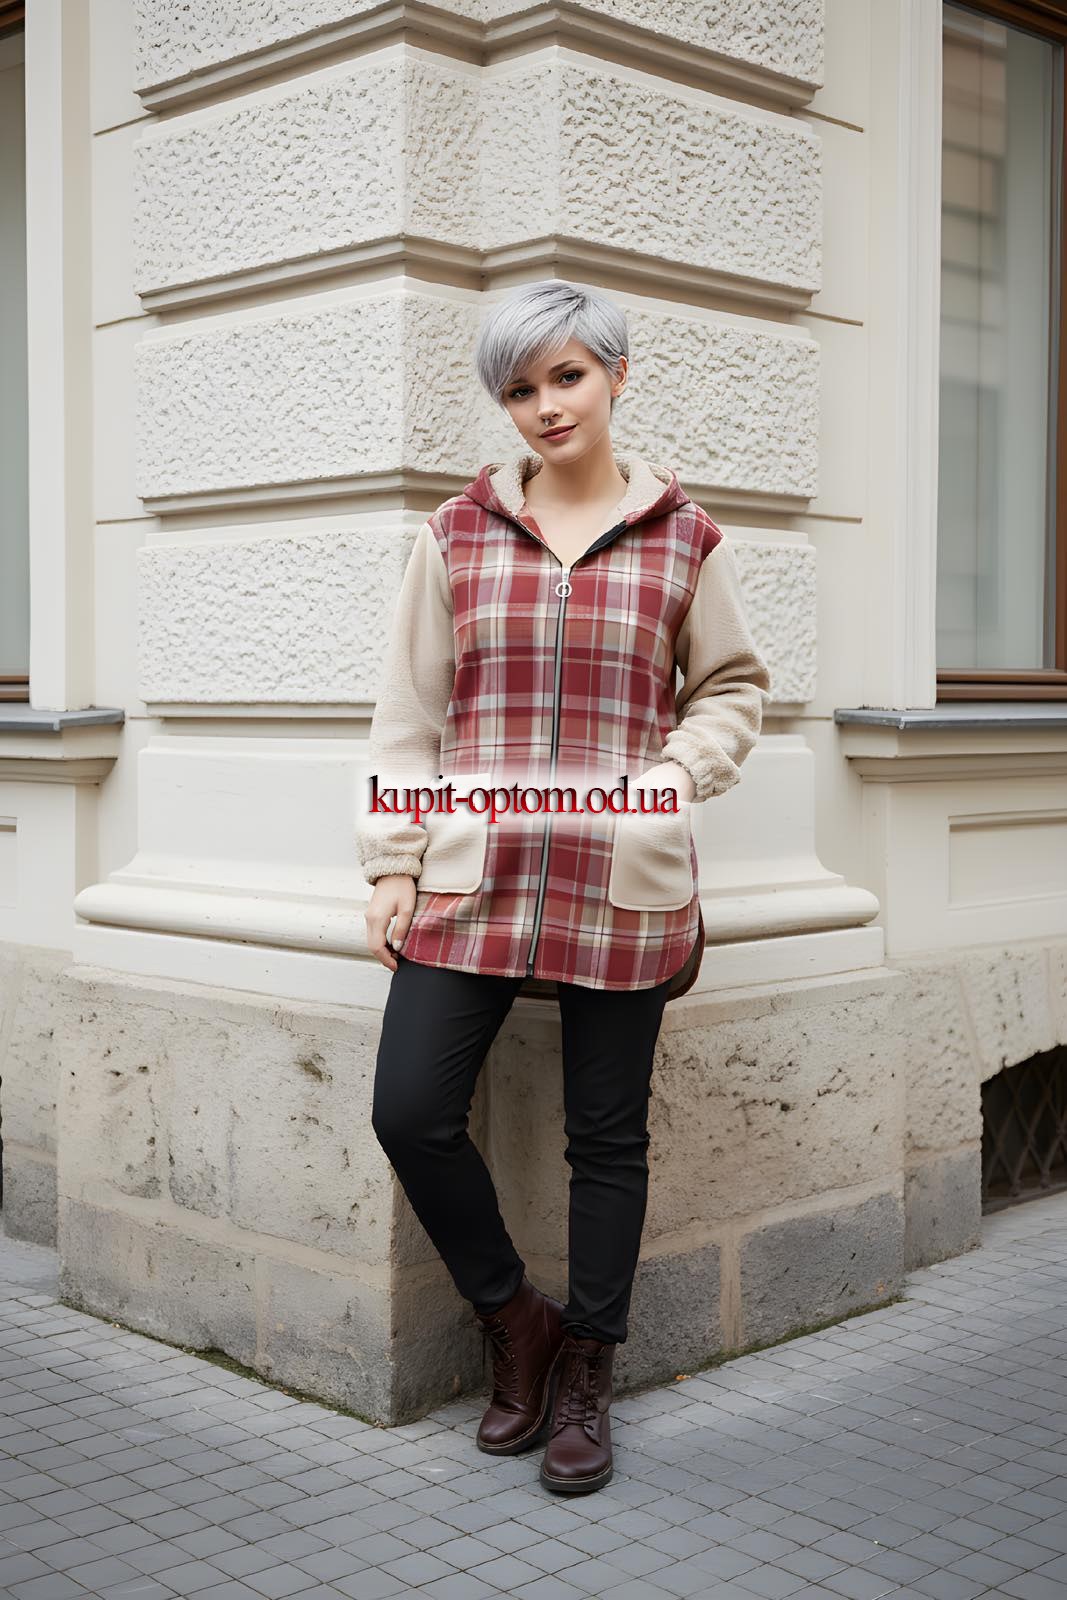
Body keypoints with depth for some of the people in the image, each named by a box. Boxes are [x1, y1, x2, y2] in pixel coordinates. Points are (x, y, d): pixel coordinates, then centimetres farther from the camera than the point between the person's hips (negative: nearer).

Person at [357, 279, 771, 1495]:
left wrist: (674, 774, -8)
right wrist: (393, 861, 2)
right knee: (411, 1111, -4)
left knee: (607, 1136, 8)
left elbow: (733, 687, 11)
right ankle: (516, 1323, 22)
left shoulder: (683, 537, 4)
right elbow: (409, 712, 8)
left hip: (624, 888, -1)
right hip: (469, 880, 2)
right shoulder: (458, 534, 6)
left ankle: (584, 1375, 27)